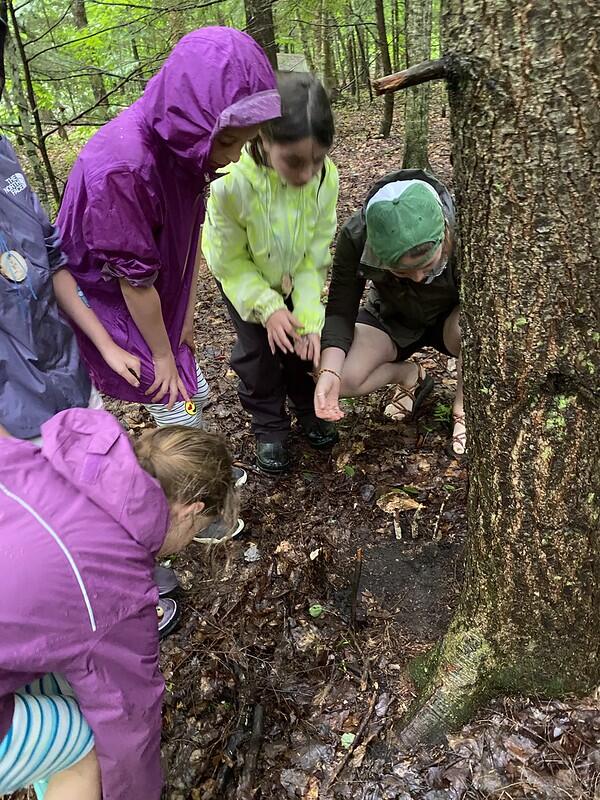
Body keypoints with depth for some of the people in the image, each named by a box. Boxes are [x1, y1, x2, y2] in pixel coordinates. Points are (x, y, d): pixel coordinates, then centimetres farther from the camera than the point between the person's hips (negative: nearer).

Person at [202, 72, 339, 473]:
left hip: (294, 274, 2)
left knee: (303, 341, 5)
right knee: (258, 349, -1)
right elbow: (230, 261, -23)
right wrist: (267, 306, -29)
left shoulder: (326, 176, -31)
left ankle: (309, 407, 33)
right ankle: (269, 426, 22)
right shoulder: (230, 182, -40)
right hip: (244, 275, -2)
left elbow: (315, 254, -18)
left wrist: (308, 316, -24)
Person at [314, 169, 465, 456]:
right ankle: (409, 374, 10)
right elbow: (340, 310, -24)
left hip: (452, 317, -1)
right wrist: (329, 371, -41)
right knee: (342, 380, -23)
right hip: (392, 318, 2)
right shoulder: (355, 237, -32)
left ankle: (463, 407, -8)